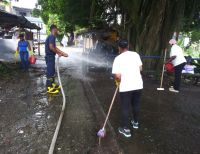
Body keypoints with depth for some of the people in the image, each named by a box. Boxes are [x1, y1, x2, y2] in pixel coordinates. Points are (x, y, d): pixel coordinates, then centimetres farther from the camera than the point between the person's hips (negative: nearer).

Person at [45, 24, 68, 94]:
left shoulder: (52, 37, 17)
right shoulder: (52, 36, -15)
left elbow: (55, 47, 19)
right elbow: (51, 47, -25)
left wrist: (63, 53, 15)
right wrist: (58, 53, -12)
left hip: (51, 56, 10)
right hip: (50, 56, -10)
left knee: (52, 71, 17)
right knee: (50, 72, -4)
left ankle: (52, 84, 28)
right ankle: (49, 88, 4)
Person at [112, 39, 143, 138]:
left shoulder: (118, 58, -11)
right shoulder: (135, 54, 1)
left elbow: (117, 76, -16)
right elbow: (140, 68, 7)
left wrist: (118, 82, 4)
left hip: (125, 87, -4)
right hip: (138, 84, 5)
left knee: (125, 108, 8)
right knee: (136, 104, 22)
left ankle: (125, 129, 17)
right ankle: (136, 122, 41)